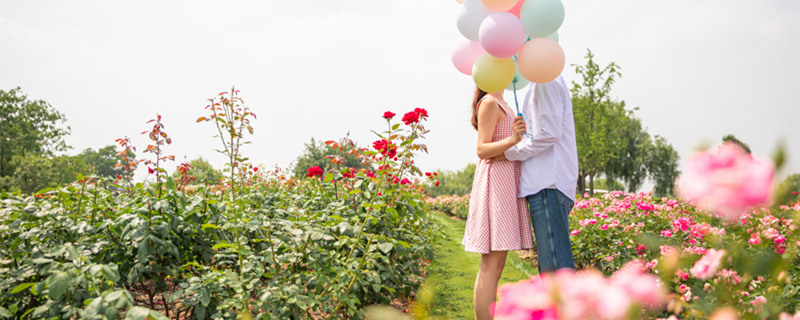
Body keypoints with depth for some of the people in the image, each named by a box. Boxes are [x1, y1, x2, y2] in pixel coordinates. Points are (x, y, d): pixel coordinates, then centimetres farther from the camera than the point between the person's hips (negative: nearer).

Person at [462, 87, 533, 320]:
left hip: (506, 182, 10)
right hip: (496, 180, -10)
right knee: (491, 265, -11)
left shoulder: (501, 104, 22)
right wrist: (513, 139, -29)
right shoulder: (489, 103, -7)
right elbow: (482, 150, -16)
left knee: (496, 264, 9)